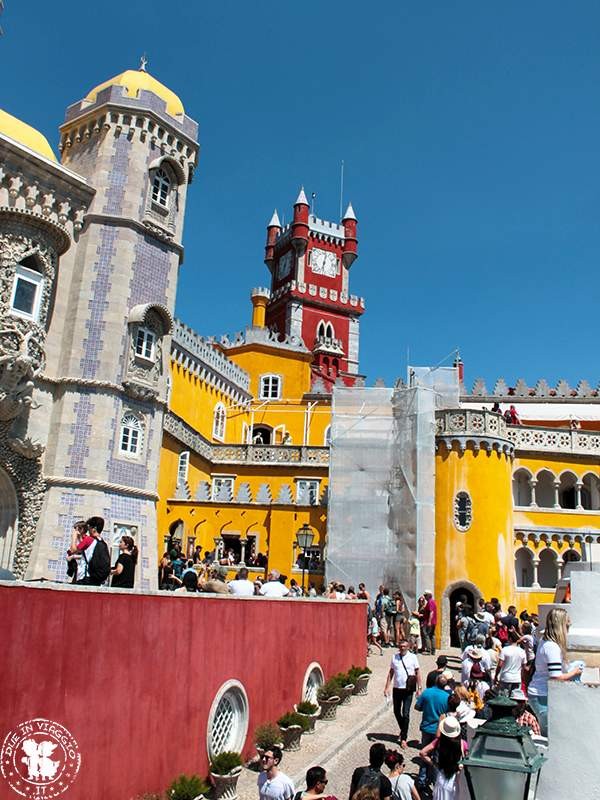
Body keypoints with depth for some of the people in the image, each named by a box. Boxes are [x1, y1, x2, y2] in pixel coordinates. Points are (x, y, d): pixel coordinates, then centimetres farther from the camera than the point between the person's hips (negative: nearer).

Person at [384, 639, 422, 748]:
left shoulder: (413, 657, -6)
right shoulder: (394, 657, 2)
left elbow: (418, 672, -2)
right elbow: (391, 672, 7)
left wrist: (419, 688, -6)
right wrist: (387, 687, 4)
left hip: (408, 690, -3)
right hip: (397, 689, 3)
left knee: (405, 714, -3)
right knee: (396, 712, 15)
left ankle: (403, 738, 9)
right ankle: (403, 730, 40)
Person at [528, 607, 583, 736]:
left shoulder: (544, 641, 7)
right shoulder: (552, 647, -22)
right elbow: (556, 678, -23)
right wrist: (574, 673, -7)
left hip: (536, 693, 9)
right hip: (543, 696, -9)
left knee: (547, 735, 16)